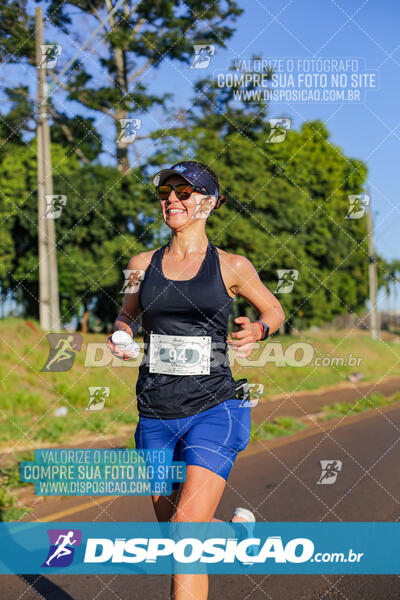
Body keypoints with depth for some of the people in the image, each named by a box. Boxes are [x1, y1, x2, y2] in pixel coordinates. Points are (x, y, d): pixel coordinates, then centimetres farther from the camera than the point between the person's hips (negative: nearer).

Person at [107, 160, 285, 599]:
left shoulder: (232, 267, -1)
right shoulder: (143, 264, 6)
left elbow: (274, 310, 13)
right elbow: (128, 314, 22)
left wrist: (257, 330, -8)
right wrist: (120, 335, 0)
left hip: (213, 410, -4)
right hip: (155, 415, 4)